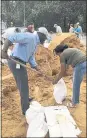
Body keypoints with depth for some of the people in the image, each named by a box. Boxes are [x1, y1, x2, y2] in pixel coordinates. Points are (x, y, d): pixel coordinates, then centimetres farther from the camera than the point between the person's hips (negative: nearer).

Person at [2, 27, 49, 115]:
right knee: (24, 86, 2)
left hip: (19, 63, 10)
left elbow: (31, 58, 11)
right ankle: (26, 109, 17)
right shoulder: (30, 37, -16)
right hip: (16, 63, -10)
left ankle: (25, 99, 54)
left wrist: (38, 69, -1)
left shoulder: (35, 44, 16)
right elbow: (12, 37, -25)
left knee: (22, 84, 29)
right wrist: (4, 50, -34)